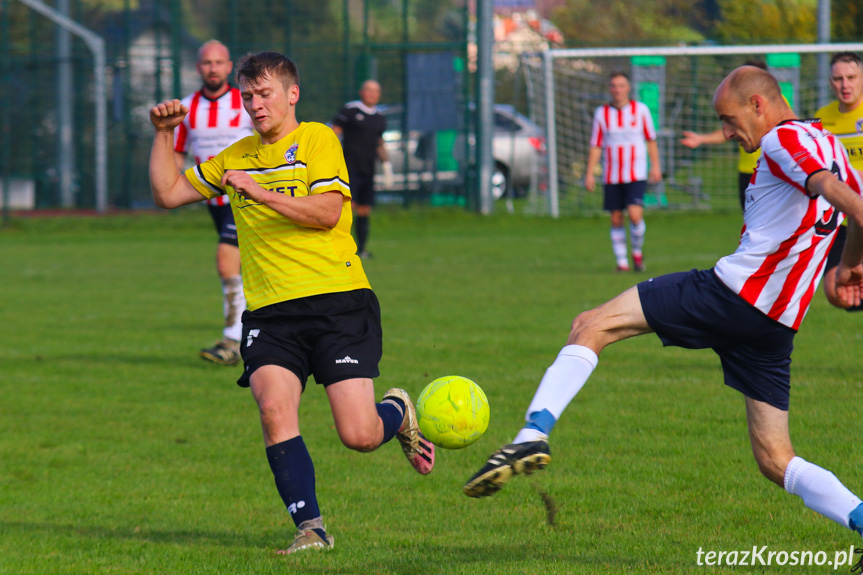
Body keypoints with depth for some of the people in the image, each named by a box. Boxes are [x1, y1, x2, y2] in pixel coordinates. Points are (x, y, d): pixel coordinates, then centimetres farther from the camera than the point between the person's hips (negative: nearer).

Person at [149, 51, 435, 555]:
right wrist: (163, 135, 13)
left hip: (338, 301, -4)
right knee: (274, 411, -23)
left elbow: (327, 211, -11)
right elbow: (168, 193, 24)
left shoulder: (316, 139, 2)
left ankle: (398, 413, 27)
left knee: (359, 436, -9)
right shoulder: (235, 158, 19)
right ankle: (311, 528, -16)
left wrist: (261, 193, -19)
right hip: (270, 312, 4)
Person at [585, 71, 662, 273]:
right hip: (611, 177, 2)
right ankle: (621, 261, 13)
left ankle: (637, 252, 7)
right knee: (616, 219, 2)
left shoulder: (640, 110, 2)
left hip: (636, 175, -2)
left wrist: (655, 166, 2)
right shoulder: (602, 113, 5)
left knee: (635, 215, -16)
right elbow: (596, 146, 8)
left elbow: (651, 140, 9)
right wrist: (589, 174, 3)